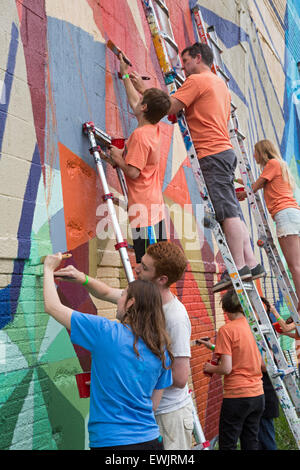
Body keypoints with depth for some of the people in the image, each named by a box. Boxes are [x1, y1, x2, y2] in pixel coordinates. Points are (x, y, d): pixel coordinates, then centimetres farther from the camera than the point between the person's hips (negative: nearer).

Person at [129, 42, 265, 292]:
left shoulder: (197, 80, -3)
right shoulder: (221, 83, 26)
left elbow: (167, 107, -11)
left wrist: (143, 88, 0)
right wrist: (182, 113, 26)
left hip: (212, 153, -10)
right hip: (224, 150, 10)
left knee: (227, 210, -12)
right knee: (232, 210, 8)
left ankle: (239, 266, -12)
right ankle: (251, 262, 9)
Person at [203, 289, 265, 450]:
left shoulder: (226, 330, -14)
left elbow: (226, 368, -18)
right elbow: (263, 363, 10)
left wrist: (210, 368, 1)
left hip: (237, 396, -6)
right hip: (258, 395, 6)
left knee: (227, 444, 6)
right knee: (251, 443, 16)